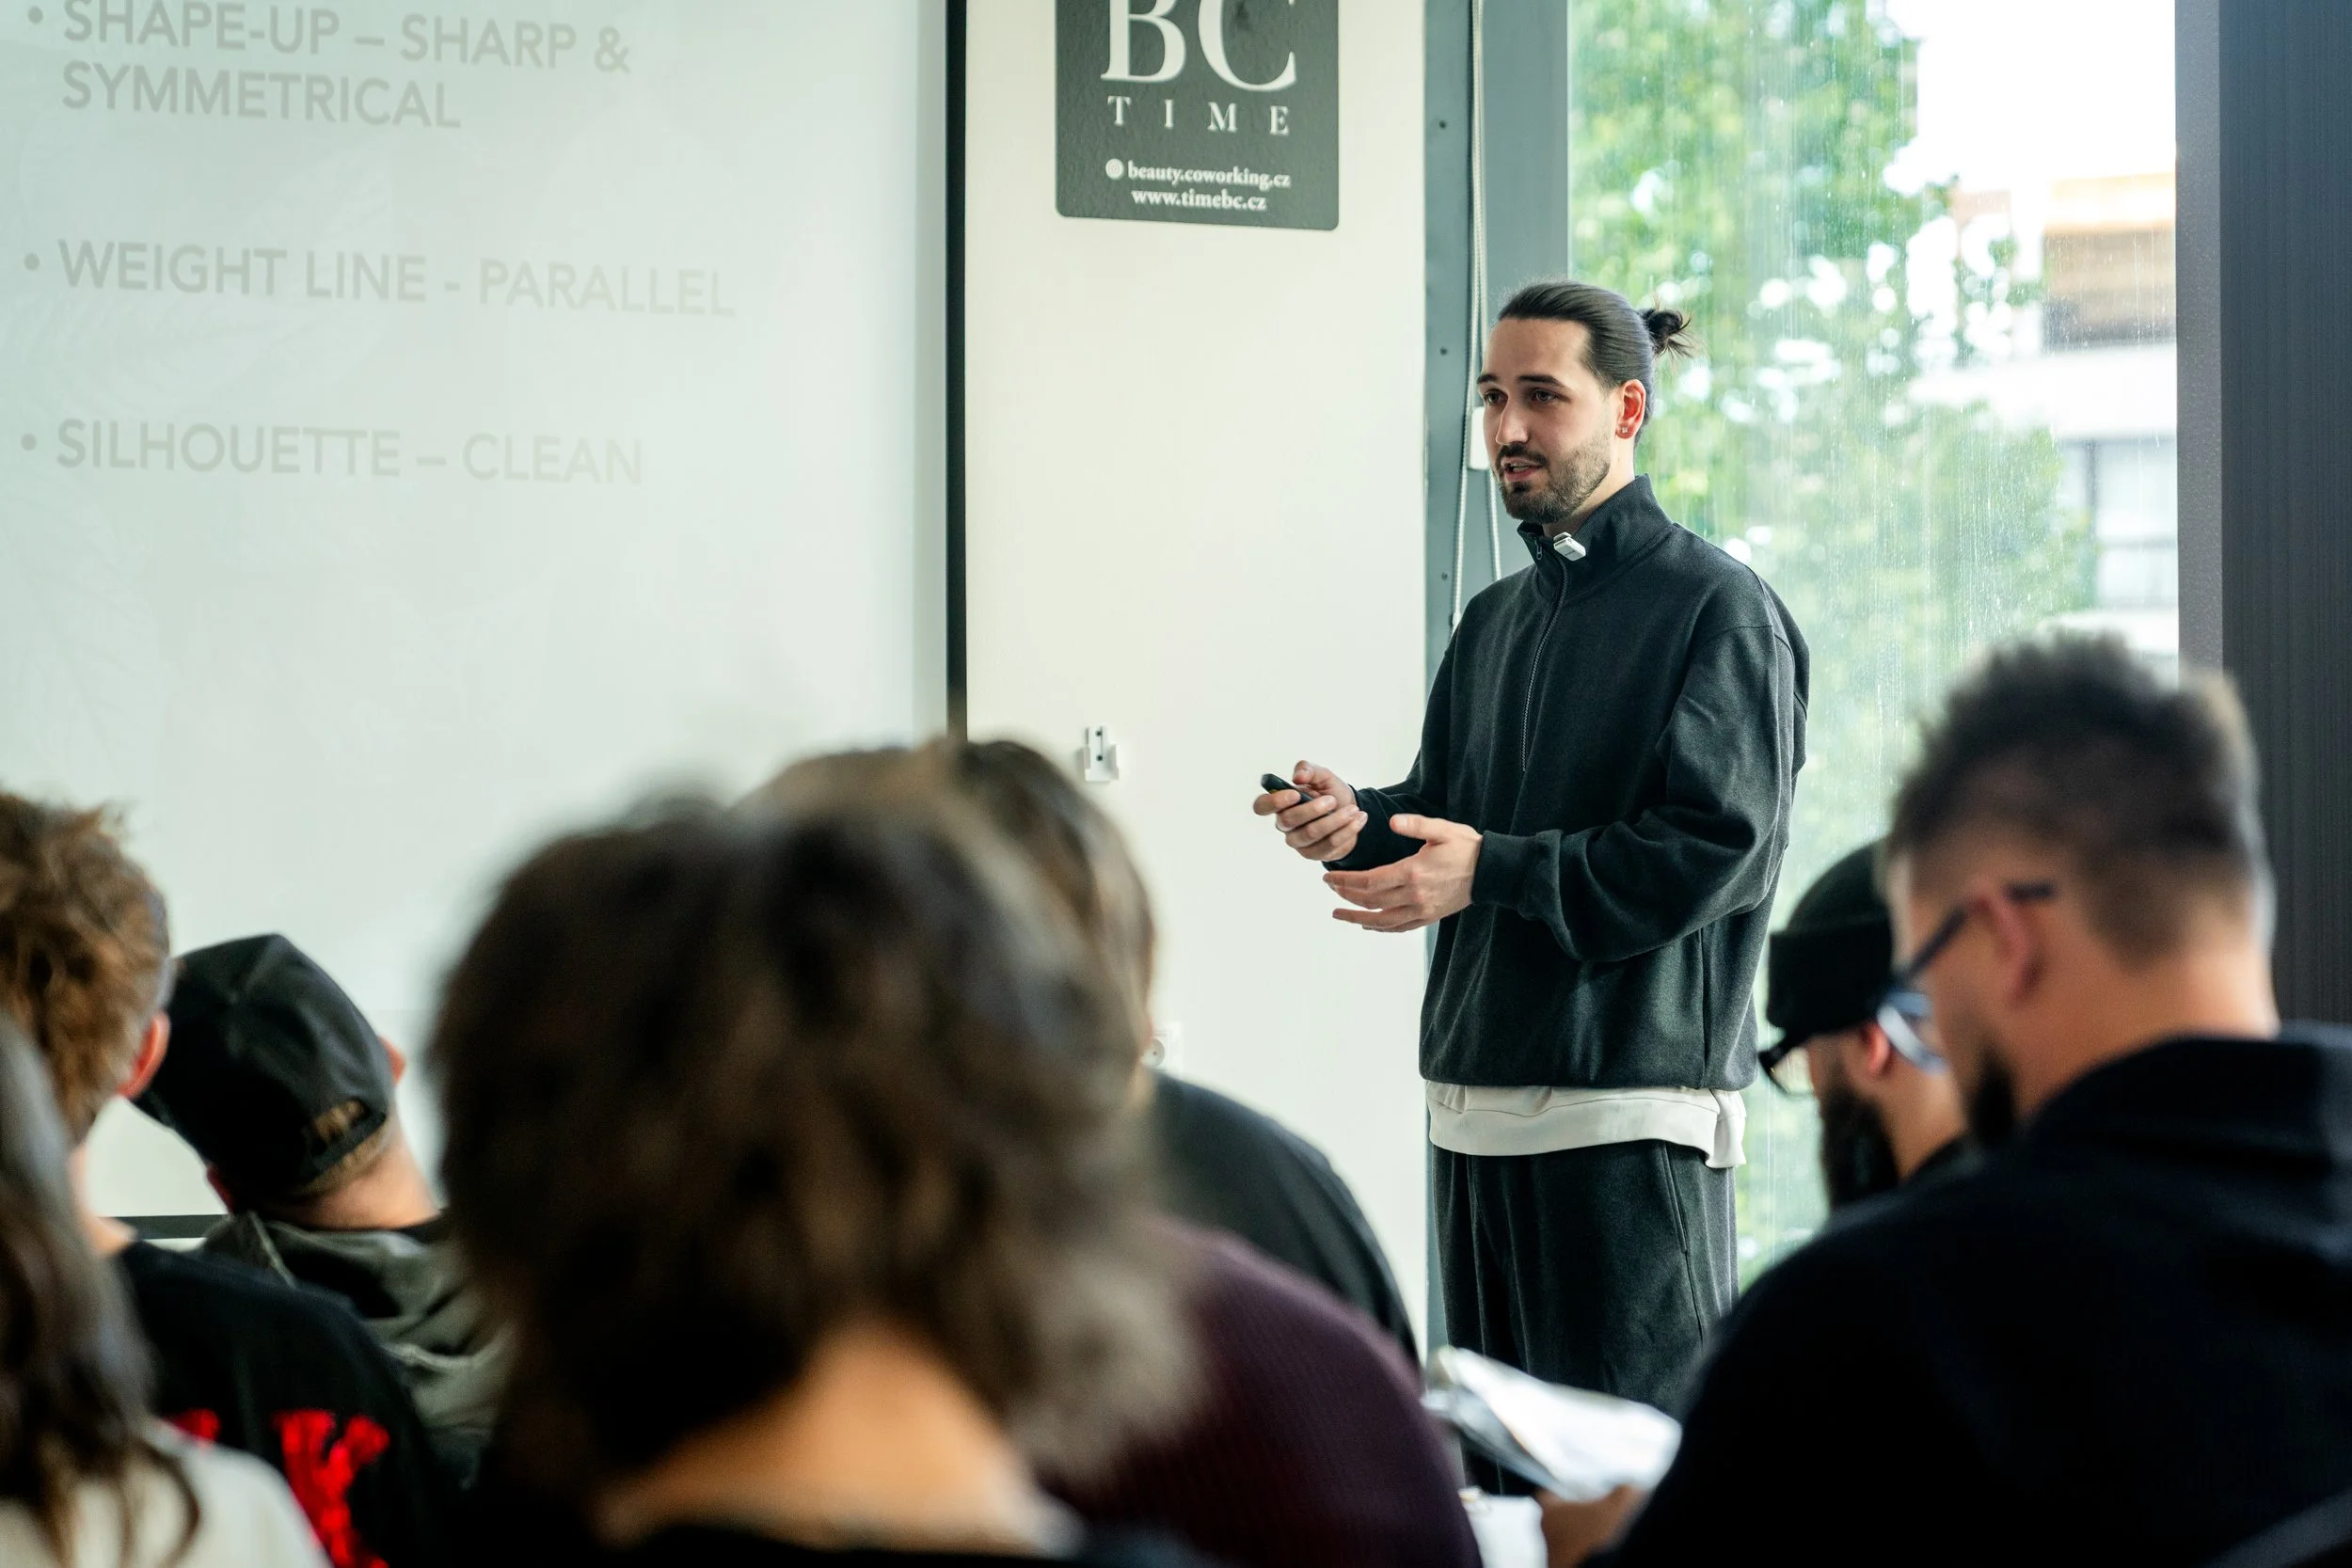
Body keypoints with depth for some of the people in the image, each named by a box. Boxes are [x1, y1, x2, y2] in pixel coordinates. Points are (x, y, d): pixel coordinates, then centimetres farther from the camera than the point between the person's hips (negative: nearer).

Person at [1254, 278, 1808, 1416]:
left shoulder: (1717, 609, -6)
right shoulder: (1494, 621, 19)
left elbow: (1717, 849, -16)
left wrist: (1491, 869, -19)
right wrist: (1358, 821, -3)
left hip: (1633, 1115, -8)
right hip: (1473, 1105, 8)